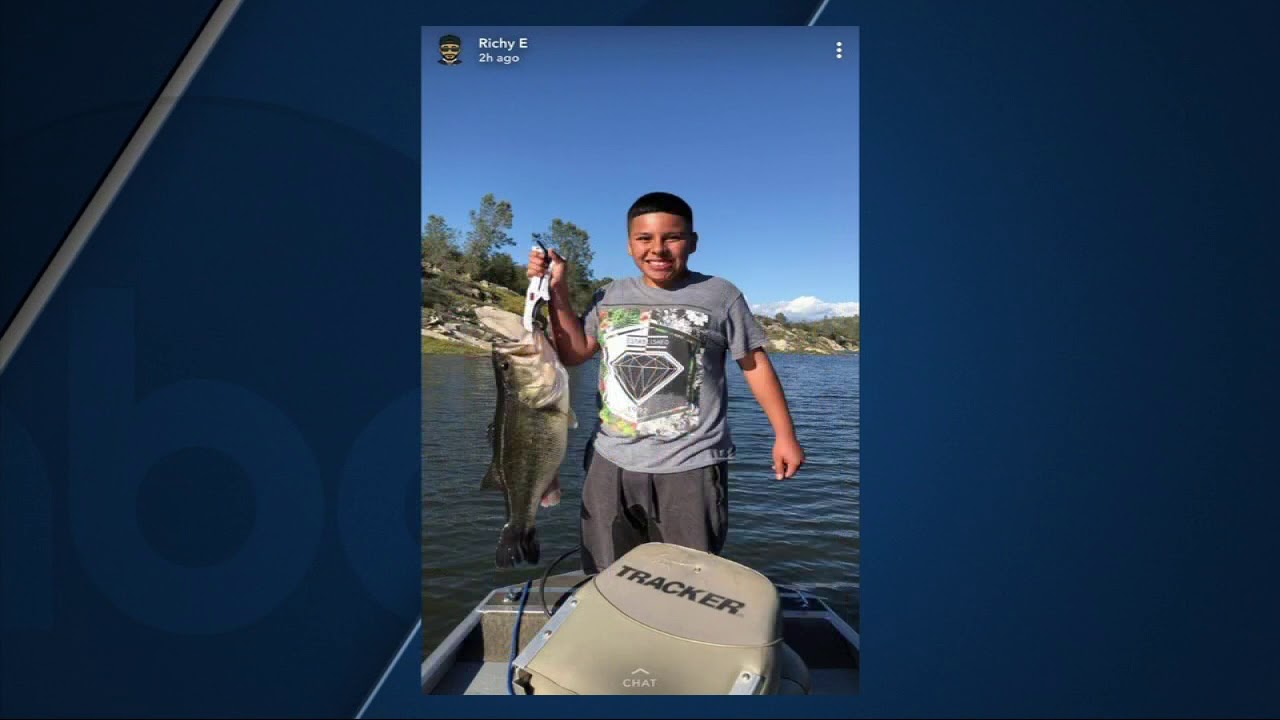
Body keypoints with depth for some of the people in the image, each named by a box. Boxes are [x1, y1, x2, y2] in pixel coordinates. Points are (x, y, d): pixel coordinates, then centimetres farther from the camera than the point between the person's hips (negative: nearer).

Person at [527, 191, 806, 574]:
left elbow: (755, 365, 1)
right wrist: (558, 290, 1)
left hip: (691, 467, -4)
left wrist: (784, 435, -1)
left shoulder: (720, 295, -2)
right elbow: (572, 353, 6)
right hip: (610, 464, 4)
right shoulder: (609, 297, 9)